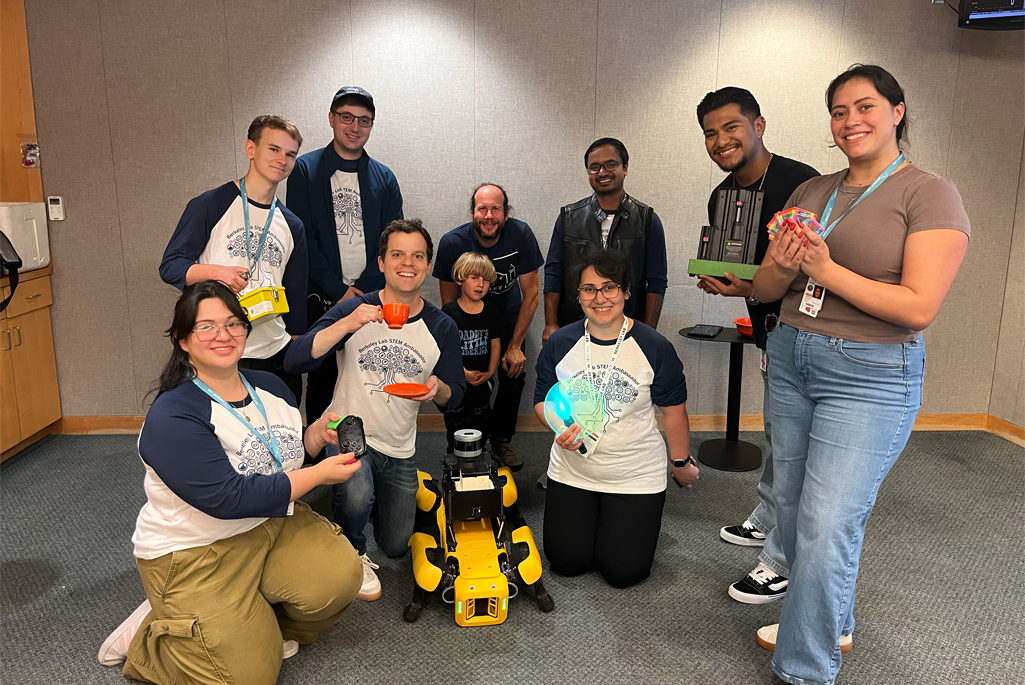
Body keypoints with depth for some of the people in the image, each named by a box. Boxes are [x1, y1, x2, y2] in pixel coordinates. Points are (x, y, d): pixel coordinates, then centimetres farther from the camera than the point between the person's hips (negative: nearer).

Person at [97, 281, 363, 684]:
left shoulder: (271, 387, 1)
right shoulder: (171, 416, -20)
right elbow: (228, 498, -27)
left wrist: (314, 437, -9)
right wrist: (319, 474, -24)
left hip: (272, 524, 6)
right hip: (194, 552, -6)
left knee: (339, 576, -19)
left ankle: (261, 626, 12)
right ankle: (146, 635, 17)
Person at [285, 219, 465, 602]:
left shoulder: (442, 328, -4)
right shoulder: (354, 311, -11)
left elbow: (455, 396, 3)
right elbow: (294, 362, -21)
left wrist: (438, 389, -22)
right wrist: (346, 325, -34)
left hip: (399, 451, 3)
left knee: (395, 547, 13)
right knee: (356, 494, -35)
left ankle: (374, 495, 45)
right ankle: (351, 552, 1)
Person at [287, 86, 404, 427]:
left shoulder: (384, 178, 11)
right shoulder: (306, 169, 3)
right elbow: (304, 238, -4)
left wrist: (362, 290, -8)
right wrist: (340, 292, -10)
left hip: (371, 298, 2)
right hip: (321, 299, -2)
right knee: (321, 378, 6)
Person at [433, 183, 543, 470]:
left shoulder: (521, 235, -25)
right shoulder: (452, 242, -26)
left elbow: (531, 293, -16)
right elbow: (449, 302, -16)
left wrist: (515, 346, -16)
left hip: (508, 309, 1)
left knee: (514, 372, -8)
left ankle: (501, 439, 13)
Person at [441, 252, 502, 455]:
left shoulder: (491, 311, 1)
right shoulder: (449, 312, -10)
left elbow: (495, 344, 6)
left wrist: (490, 372, -4)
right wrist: (463, 372, -17)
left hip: (481, 383, 3)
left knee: (480, 427, 12)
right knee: (455, 425, 6)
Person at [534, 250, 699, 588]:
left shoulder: (655, 348, -14)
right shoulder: (560, 343, -8)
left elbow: (674, 411, -3)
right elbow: (542, 400, 1)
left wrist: (682, 463, 7)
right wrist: (560, 427, -20)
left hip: (636, 475, -2)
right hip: (572, 472, 2)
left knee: (623, 571, 3)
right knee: (566, 563, 7)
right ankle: (590, 514, 38)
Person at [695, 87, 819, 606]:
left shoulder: (800, 183, -20)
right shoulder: (722, 196, 7)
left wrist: (754, 289, -29)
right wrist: (716, 280, -4)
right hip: (770, 330, 9)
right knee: (776, 433, 22)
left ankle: (782, 563, 8)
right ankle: (765, 521, 39)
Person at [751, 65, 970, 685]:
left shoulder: (930, 195, -7)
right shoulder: (811, 192, 11)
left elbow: (919, 308, -17)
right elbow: (765, 291, 10)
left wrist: (827, 270, -19)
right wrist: (781, 267, -12)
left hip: (871, 376, -6)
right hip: (791, 359, 7)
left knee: (826, 526, -7)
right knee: (792, 508, 14)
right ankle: (833, 624, 39)